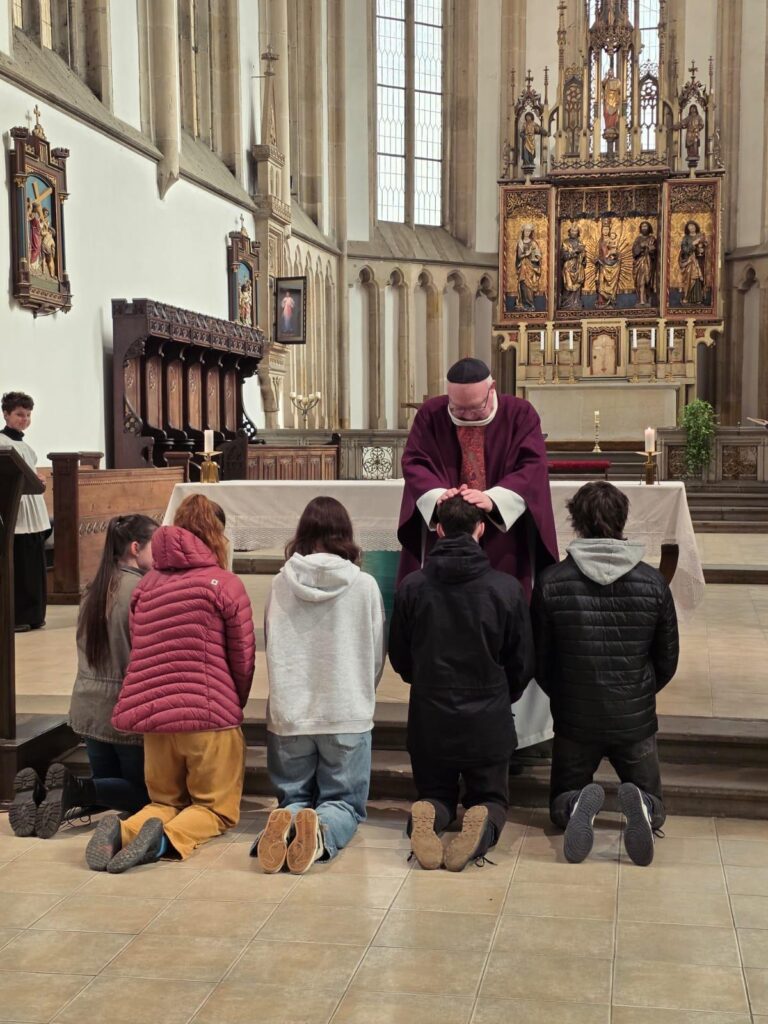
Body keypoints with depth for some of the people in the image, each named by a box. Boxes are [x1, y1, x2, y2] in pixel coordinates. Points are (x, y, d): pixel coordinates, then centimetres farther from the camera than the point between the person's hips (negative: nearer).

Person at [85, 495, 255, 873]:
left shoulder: (147, 584, 9)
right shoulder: (225, 583, -4)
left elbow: (140, 652, 12)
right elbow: (243, 657, -2)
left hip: (153, 715, 4)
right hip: (210, 716, -4)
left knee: (166, 801, 22)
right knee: (218, 806, 13)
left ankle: (122, 830, -10)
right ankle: (169, 838, -18)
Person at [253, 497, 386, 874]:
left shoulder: (280, 584, -2)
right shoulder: (364, 586, -5)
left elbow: (271, 651, 9)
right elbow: (377, 658, 4)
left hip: (288, 714, 2)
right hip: (348, 716, -1)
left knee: (294, 797, 18)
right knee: (344, 802, 12)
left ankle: (288, 821, -18)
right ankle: (321, 830, -22)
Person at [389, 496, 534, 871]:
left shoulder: (412, 586, -8)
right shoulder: (507, 588, -10)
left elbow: (399, 660, 4)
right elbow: (523, 664, 1)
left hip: (429, 718, 1)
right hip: (489, 721, -1)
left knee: (435, 794, 22)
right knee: (491, 798, 20)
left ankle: (429, 815, -15)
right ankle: (484, 826, -16)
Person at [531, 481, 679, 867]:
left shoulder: (551, 582, -10)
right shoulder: (653, 582, -7)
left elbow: (539, 662, -2)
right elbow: (668, 661, 2)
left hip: (574, 721, 0)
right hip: (636, 720, 1)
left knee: (561, 807, 20)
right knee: (654, 809, 20)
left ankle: (580, 806, -16)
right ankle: (639, 804, -17)